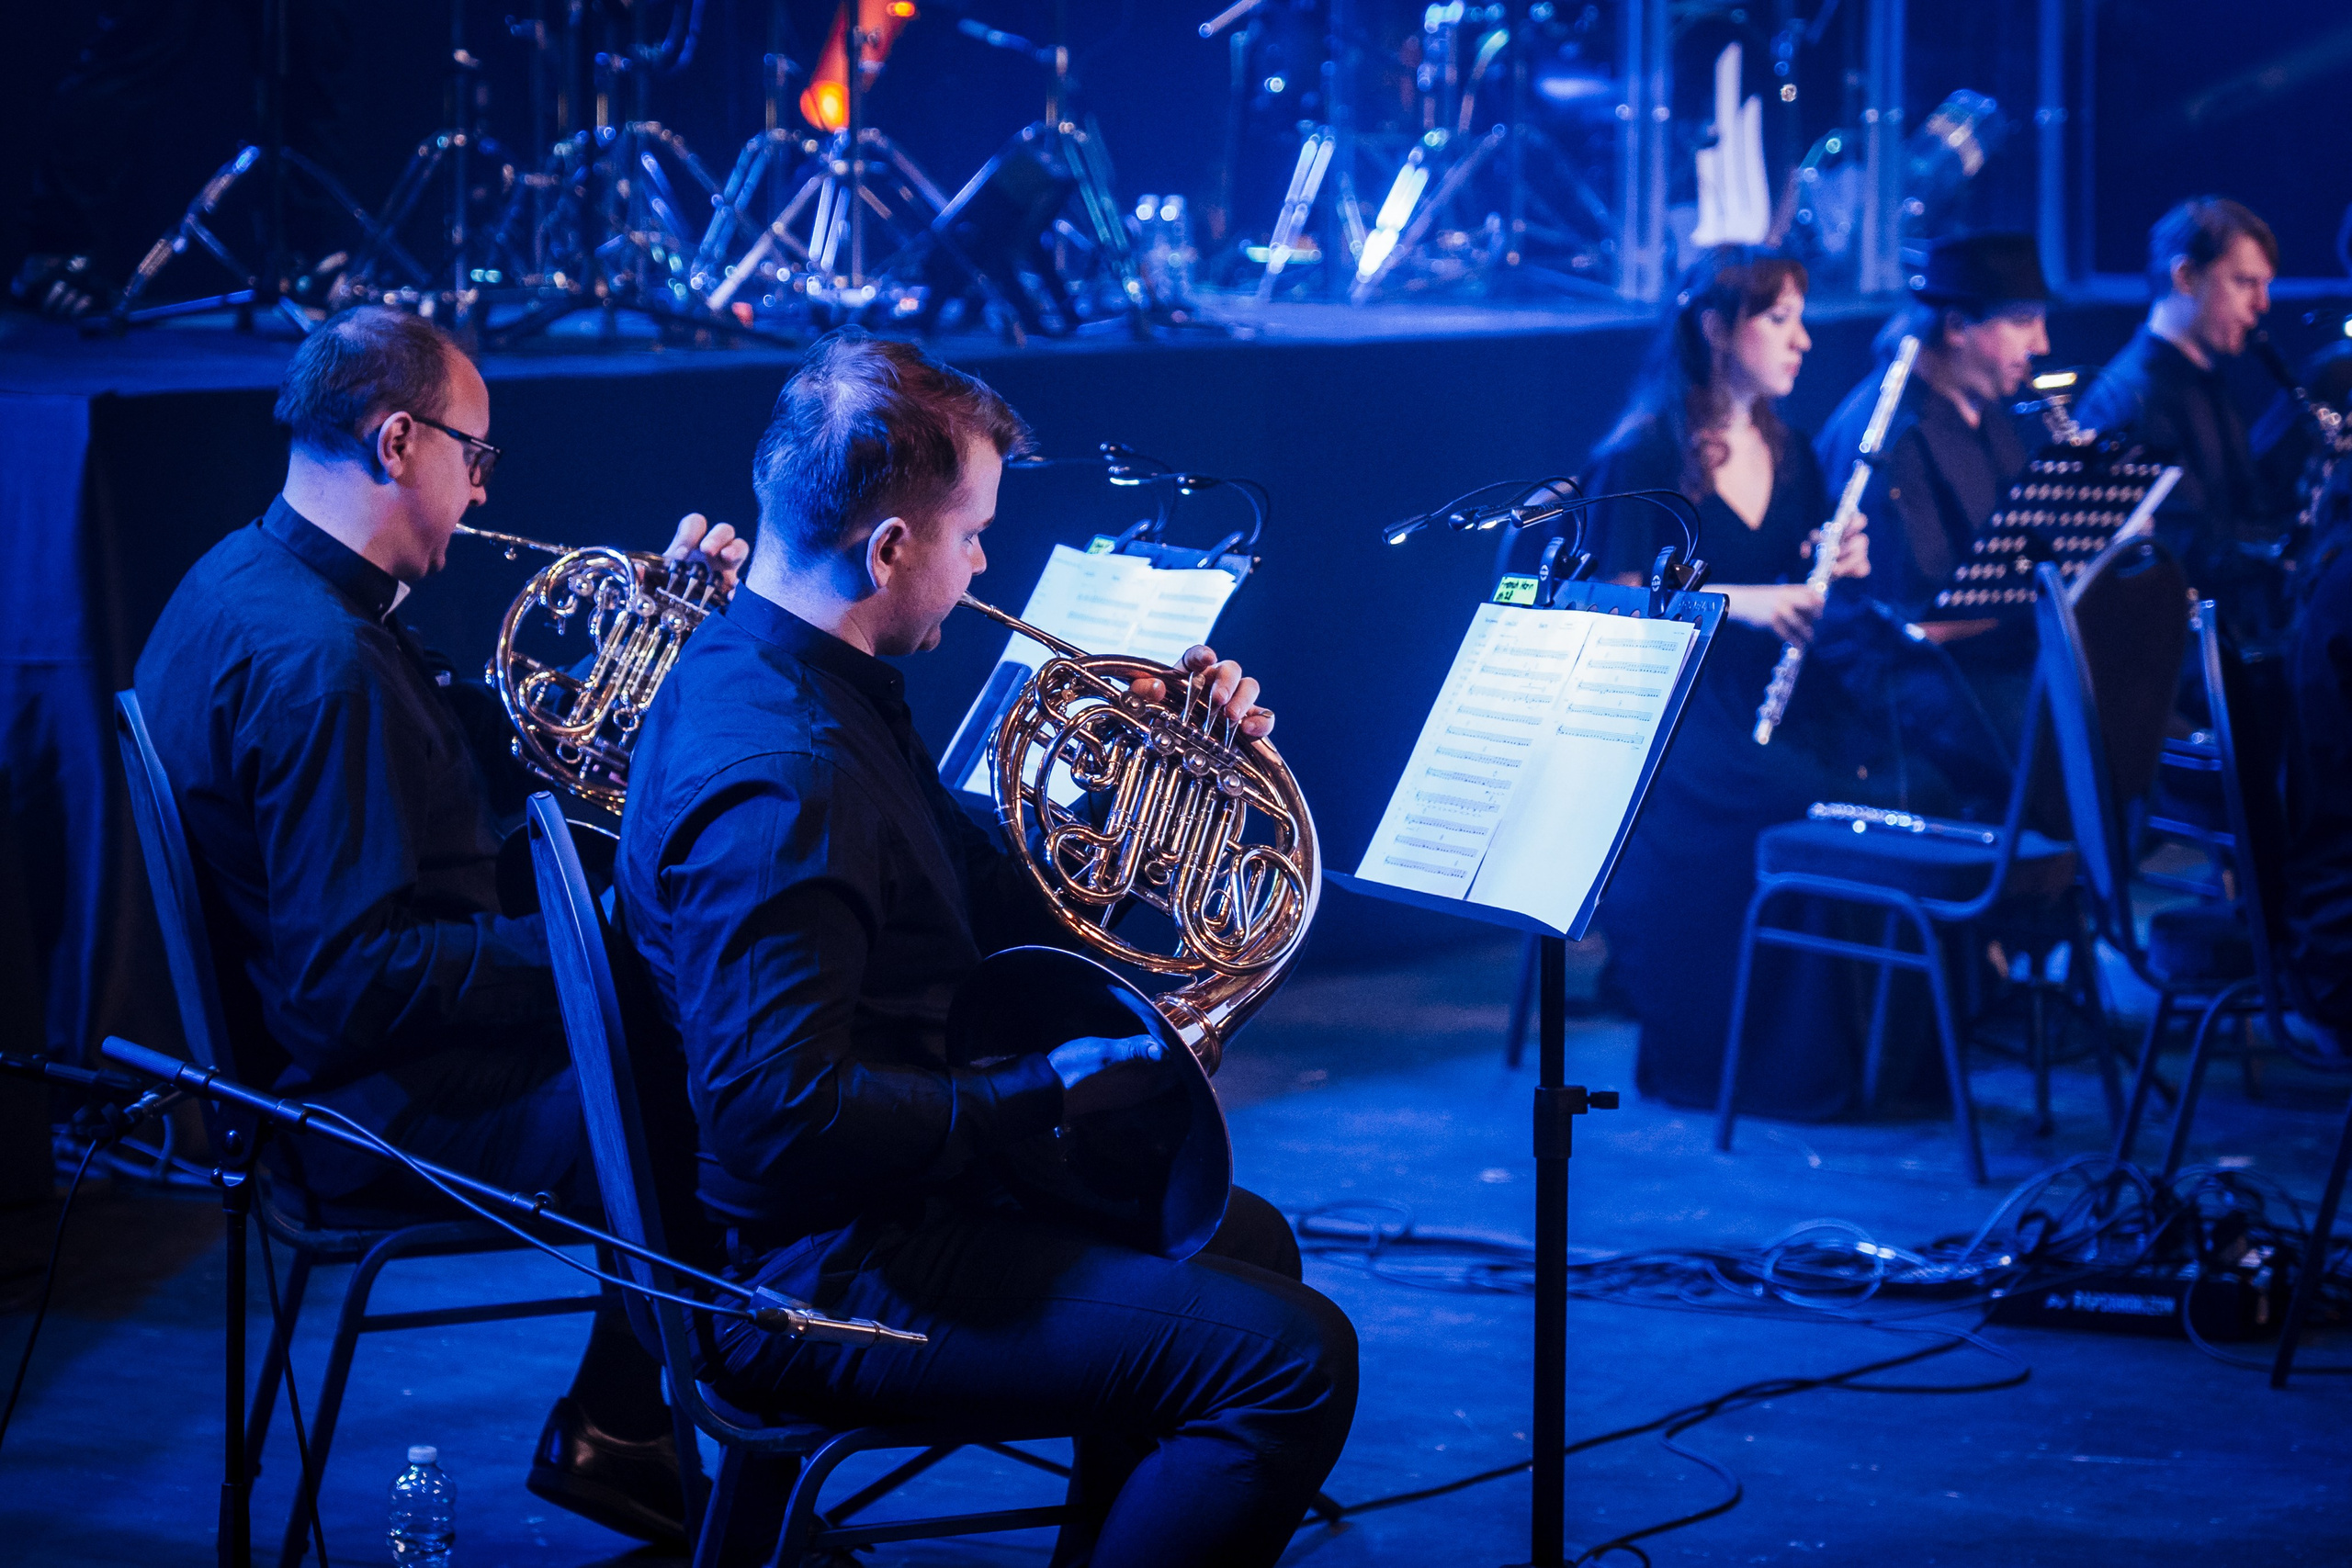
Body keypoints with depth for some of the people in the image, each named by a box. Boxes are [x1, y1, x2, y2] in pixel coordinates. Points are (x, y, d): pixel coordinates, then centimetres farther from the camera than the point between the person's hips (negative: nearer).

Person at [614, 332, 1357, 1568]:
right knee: (1291, 1355, -18)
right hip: (818, 1281, -11)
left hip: (888, 1207, 11)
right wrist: (1046, 1088, -23)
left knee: (1244, 1243, 26)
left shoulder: (770, 672, 9)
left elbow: (993, 914, 17)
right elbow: (781, 1116, -32)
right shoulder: (780, 780, -26)